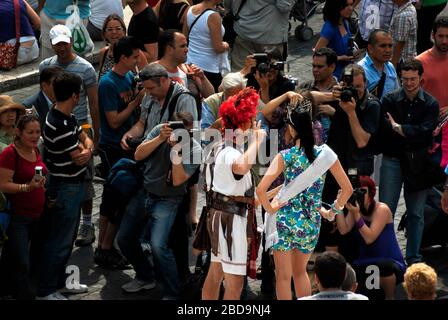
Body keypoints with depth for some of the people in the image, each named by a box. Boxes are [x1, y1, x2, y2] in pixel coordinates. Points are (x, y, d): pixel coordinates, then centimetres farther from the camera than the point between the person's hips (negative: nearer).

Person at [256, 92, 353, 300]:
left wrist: (270, 209, -4)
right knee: (300, 272, 24)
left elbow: (261, 189, -21)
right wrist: (334, 209, 12)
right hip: (312, 224, 3)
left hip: (286, 221, -3)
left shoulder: (285, 157, -12)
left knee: (283, 276, 10)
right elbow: (347, 189, -1)